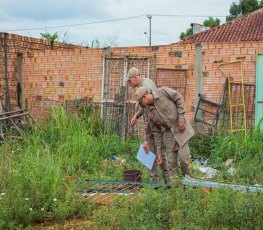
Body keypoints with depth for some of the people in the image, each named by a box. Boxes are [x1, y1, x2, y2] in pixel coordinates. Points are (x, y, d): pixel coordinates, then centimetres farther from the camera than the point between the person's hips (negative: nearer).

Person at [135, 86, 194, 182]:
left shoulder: (163, 92, -11)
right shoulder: (150, 115, 1)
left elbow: (179, 99, -7)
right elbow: (157, 133, 5)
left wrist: (181, 118, -15)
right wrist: (159, 153, 3)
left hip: (181, 128, -5)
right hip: (169, 132, 5)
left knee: (183, 157, -10)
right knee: (171, 161, 1)